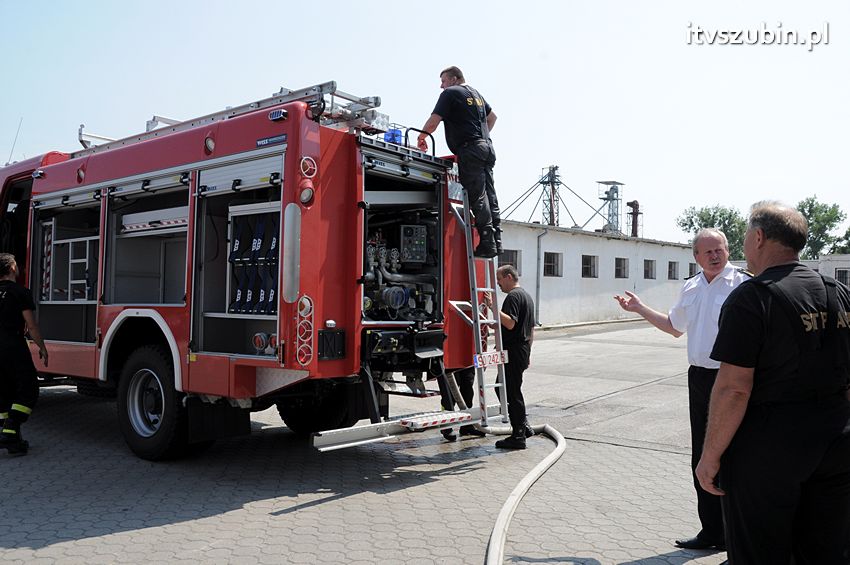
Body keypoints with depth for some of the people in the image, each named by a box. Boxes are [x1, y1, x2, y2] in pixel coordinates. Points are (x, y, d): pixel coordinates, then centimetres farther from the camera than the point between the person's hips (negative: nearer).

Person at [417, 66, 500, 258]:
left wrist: (422, 137, 9)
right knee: (489, 195, 5)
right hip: (486, 147, 8)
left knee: (477, 197, -11)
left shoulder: (450, 93, 0)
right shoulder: (476, 93, 24)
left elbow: (433, 121, -7)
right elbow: (492, 117, 37)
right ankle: (496, 241, 4)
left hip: (469, 150, -8)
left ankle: (487, 244, -14)